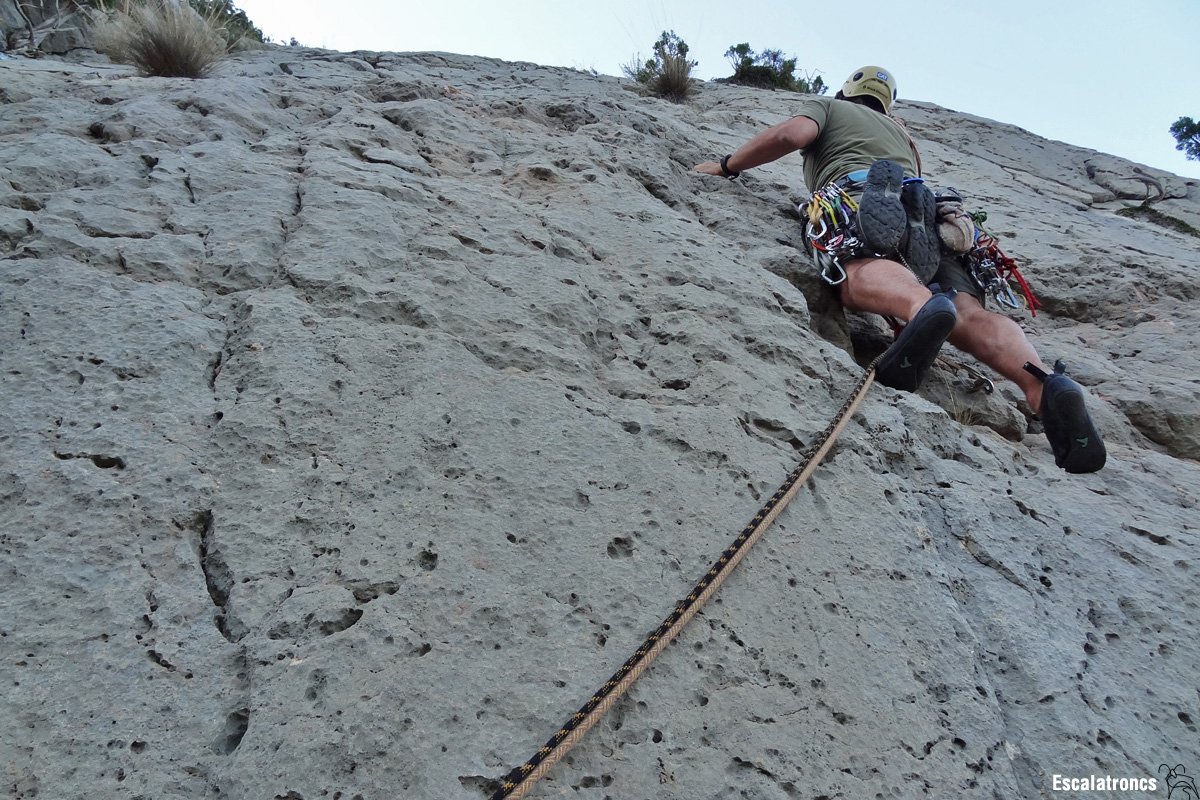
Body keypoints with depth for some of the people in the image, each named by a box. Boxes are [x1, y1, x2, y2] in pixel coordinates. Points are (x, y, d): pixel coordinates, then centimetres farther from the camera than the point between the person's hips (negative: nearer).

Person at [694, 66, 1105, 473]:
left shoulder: (824, 105, 30)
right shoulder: (898, 130, 44)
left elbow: (791, 134, 9)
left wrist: (727, 165, 20)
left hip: (858, 189, -4)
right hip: (926, 208, 4)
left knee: (858, 271, -33)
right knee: (968, 311, -15)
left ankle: (923, 306, -67)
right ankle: (1045, 384, -41)